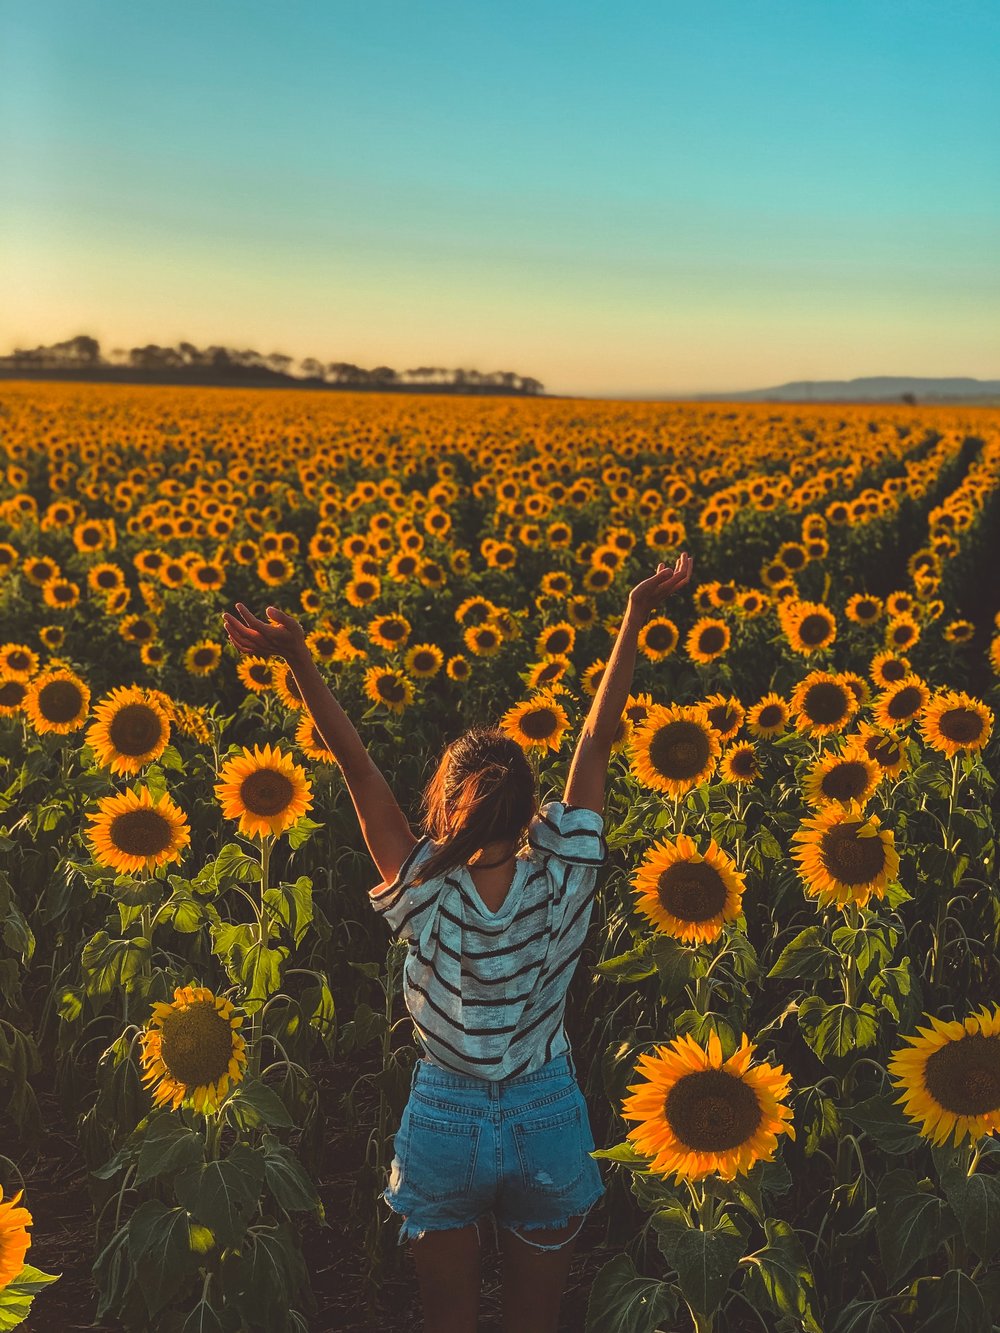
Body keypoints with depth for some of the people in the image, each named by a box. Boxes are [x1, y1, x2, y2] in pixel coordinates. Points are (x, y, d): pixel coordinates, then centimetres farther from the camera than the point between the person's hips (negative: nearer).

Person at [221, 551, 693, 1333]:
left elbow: (359, 768, -21)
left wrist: (301, 664, -22)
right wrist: (635, 619, -9)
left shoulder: (427, 901, -20)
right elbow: (598, 743, -14)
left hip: (444, 1125, -1)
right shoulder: (564, 887, -18)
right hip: (549, 1123, 1)